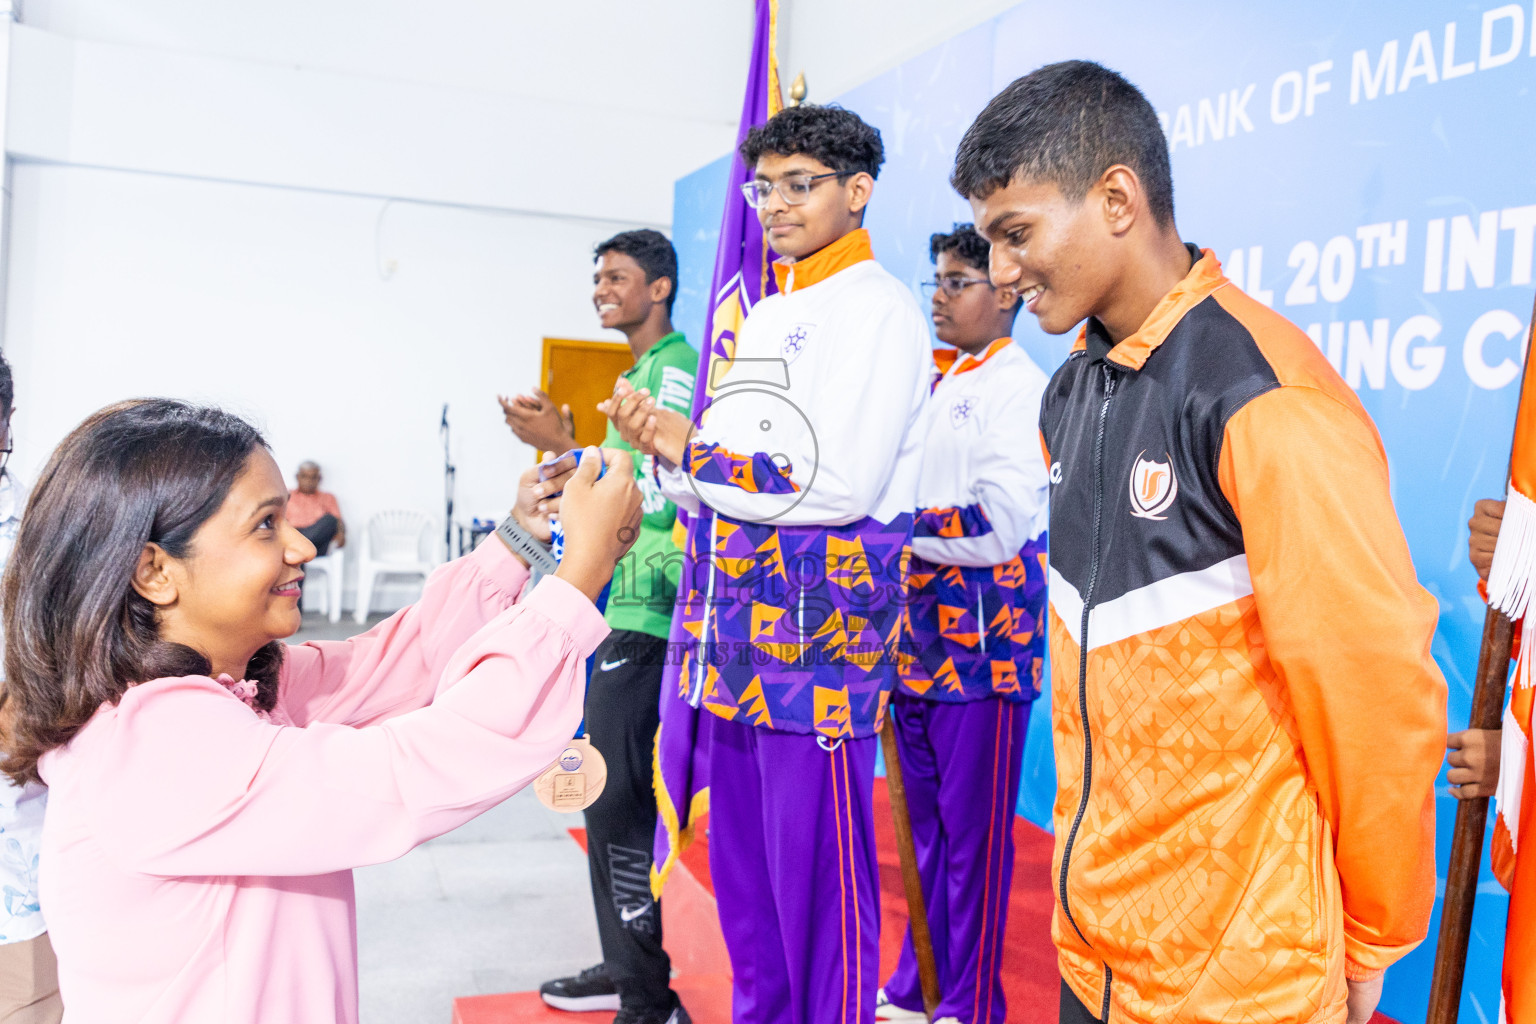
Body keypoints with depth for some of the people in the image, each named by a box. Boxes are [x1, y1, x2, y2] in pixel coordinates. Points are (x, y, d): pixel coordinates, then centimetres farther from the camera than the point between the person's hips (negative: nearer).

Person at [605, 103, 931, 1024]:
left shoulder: (877, 309, -5)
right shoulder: (762, 317, 20)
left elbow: (840, 485, -17)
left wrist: (689, 451, -13)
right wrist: (668, 445, 0)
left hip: (820, 634, -8)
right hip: (734, 636, 8)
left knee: (817, 871, -1)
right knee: (741, 867, 16)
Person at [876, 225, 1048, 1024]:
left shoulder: (1020, 388, -9)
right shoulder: (932, 382, 15)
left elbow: (1000, 525, -20)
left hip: (983, 645, -8)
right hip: (917, 640, 8)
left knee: (974, 834, 3)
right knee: (923, 827, 16)